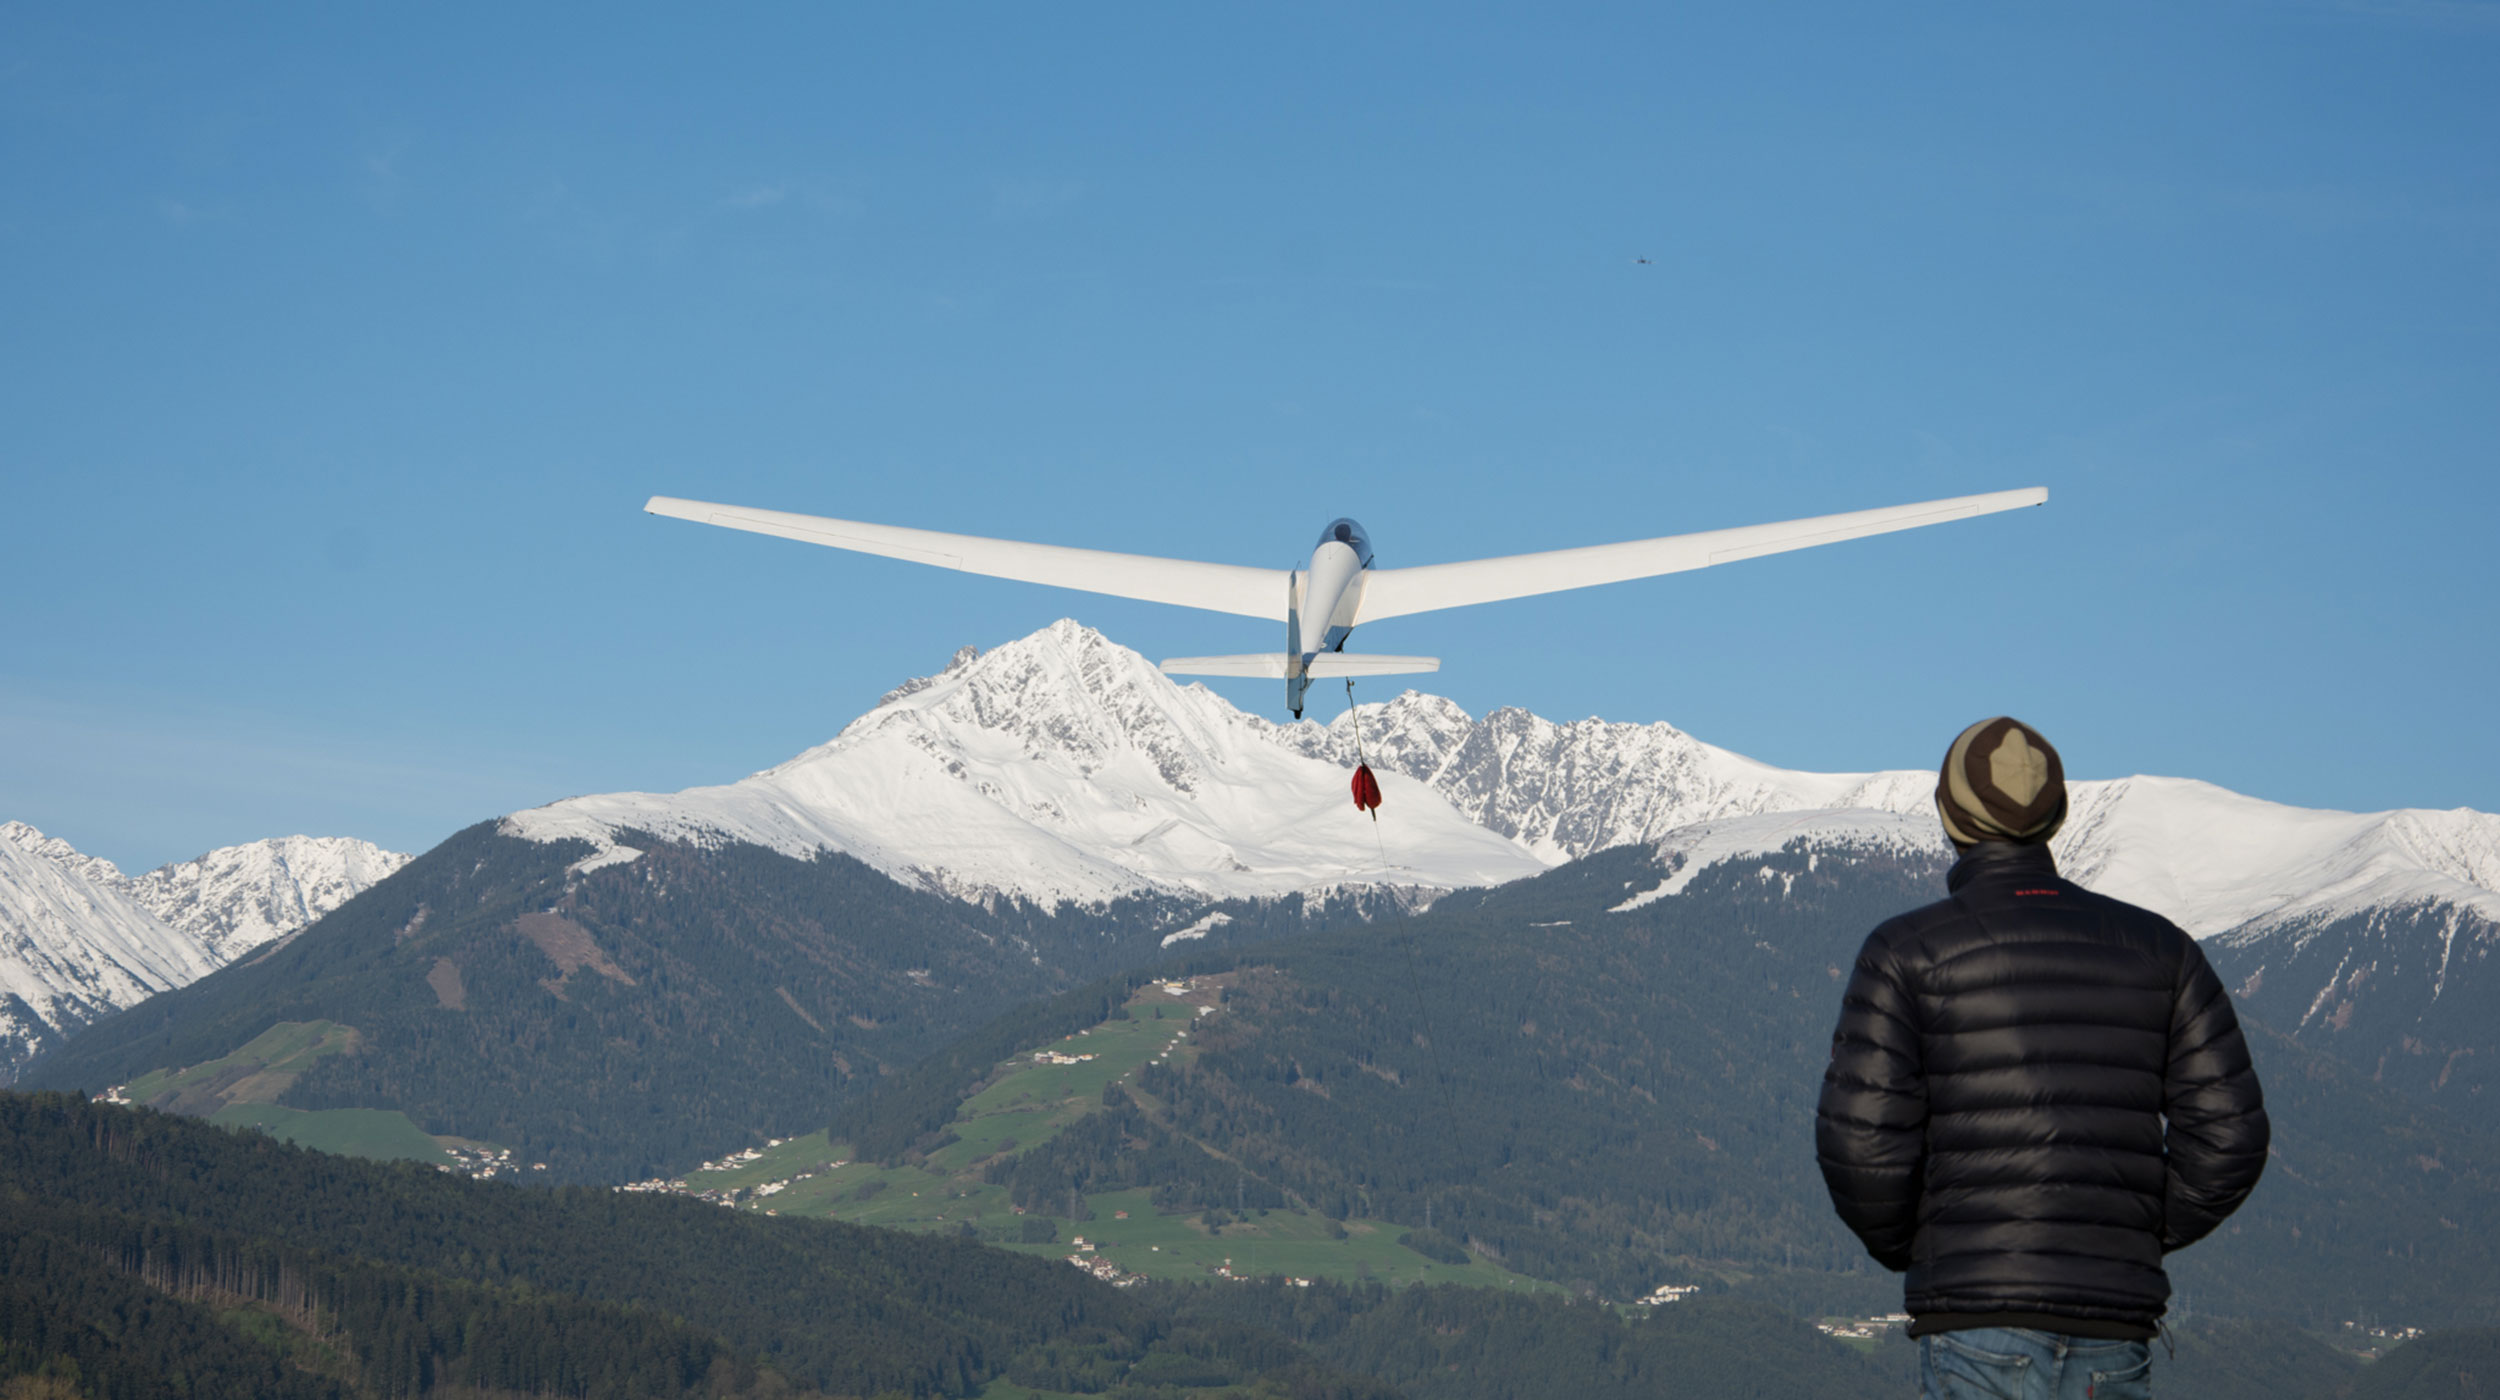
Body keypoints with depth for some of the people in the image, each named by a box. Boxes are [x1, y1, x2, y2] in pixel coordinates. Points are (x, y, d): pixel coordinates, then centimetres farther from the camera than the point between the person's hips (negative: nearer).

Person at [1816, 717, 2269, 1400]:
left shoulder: (1907, 952, -2)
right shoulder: (2155, 948, 10)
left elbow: (1860, 1139, -9)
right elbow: (2228, 1132, 6)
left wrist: (1901, 1247, 9)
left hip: (1979, 1322, -4)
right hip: (2116, 1329, 4)